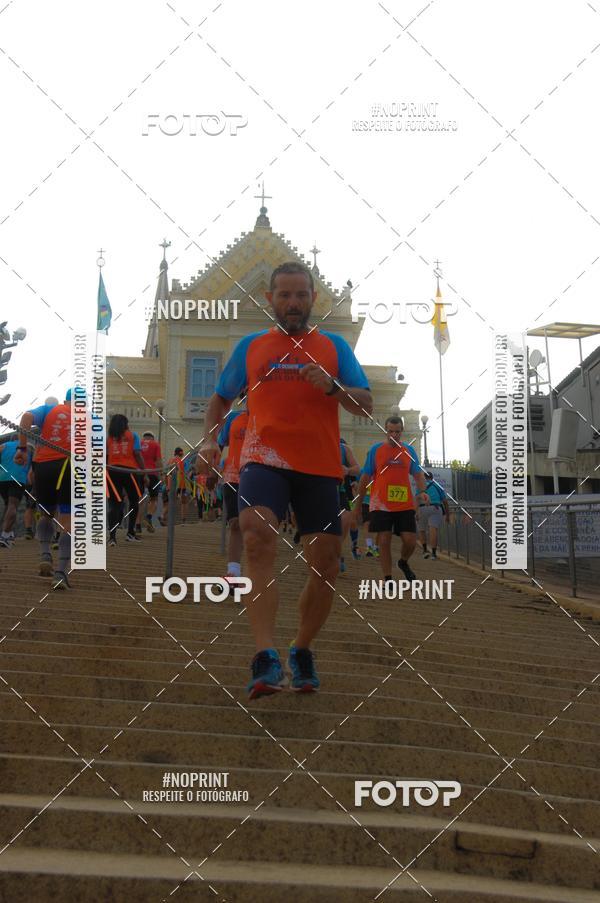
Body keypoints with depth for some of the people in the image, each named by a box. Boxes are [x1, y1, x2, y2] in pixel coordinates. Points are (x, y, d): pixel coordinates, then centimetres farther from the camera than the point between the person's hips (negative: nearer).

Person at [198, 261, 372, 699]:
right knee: (259, 536, -29)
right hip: (265, 460, -1)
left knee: (326, 568, 1)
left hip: (320, 468, 2)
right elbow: (221, 398, 25)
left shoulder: (334, 346, 11)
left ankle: (301, 652, 27)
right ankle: (266, 659, -33)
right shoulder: (250, 347, 13)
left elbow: (366, 406, 4)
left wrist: (332, 386, -15)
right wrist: (210, 439, 9)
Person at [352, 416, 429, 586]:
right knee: (384, 542, -5)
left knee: (410, 541, -2)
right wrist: (358, 505, 6)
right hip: (381, 505, -1)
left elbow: (418, 474, 9)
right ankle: (388, 579, 4)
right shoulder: (375, 450, 5)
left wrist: (422, 491, -13)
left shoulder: (409, 450, 10)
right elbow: (365, 478, 7)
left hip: (405, 505, 2)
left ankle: (403, 563, 29)